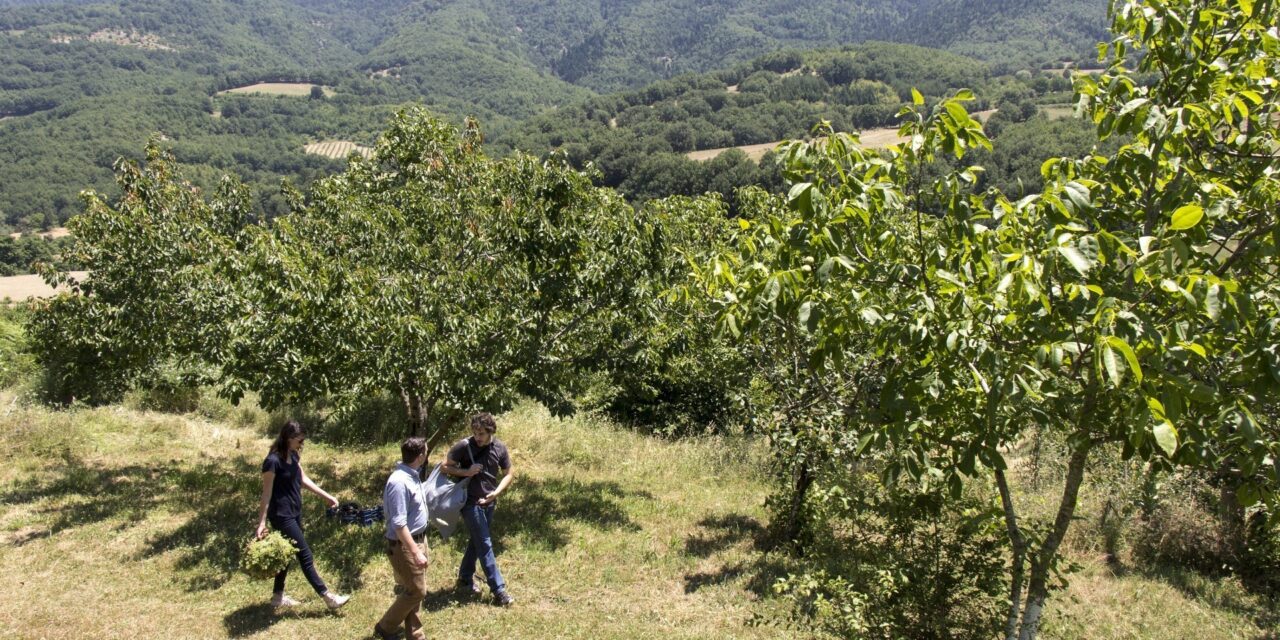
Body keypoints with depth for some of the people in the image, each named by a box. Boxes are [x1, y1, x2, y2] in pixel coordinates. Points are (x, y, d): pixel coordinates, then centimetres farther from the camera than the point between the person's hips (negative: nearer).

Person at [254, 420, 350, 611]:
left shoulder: (293, 455, 4)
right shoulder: (273, 461, -21)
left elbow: (304, 479, 15)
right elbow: (267, 494, -18)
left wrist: (327, 496, 14)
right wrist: (261, 523, -17)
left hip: (295, 512, 9)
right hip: (282, 515, -9)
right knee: (305, 556, -3)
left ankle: (278, 596, 32)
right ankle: (327, 597, 3)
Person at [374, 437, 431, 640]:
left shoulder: (412, 475, 4)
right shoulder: (399, 482, -26)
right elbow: (399, 524, -27)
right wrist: (416, 552, -27)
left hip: (418, 538, 9)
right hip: (405, 545, -9)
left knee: (414, 589, 15)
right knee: (416, 591, -1)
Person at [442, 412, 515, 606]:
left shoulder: (500, 448, -4)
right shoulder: (464, 446, -15)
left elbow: (509, 473, 5)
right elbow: (445, 466, -5)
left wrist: (496, 492, -10)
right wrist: (466, 472, -20)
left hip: (488, 502, 5)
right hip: (470, 502, -5)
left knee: (477, 541, 17)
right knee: (485, 545, -5)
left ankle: (465, 579, 36)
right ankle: (498, 590, -3)